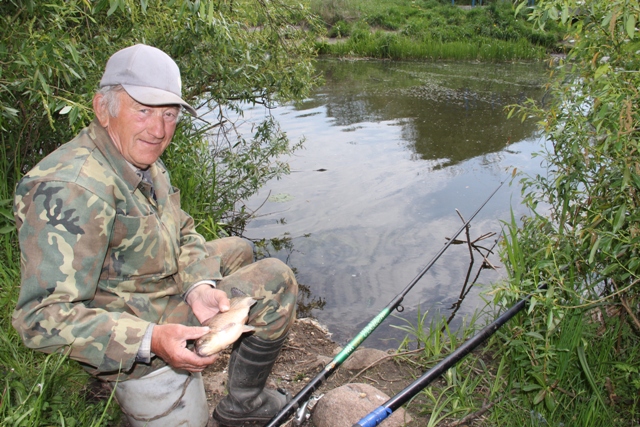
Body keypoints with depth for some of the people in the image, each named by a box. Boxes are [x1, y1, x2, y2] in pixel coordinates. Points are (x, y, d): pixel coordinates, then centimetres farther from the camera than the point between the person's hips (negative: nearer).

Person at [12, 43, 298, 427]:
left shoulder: (146, 163, 0)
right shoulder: (73, 188, -31)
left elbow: (183, 235, 7)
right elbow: (44, 318, -32)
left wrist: (200, 286, -14)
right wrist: (152, 341, -41)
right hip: (126, 337, -9)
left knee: (238, 251, 24)